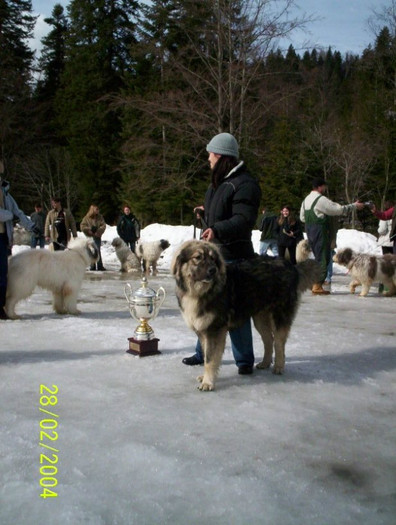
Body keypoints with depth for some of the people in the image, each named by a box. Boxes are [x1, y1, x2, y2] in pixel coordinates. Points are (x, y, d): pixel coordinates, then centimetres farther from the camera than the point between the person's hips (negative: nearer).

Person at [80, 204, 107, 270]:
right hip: (89, 237, 0)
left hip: (97, 237, 0)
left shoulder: (100, 217, 3)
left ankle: (100, 266, -2)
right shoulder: (87, 218, -1)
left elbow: (103, 225, -2)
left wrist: (98, 230, -16)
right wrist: (89, 229, -15)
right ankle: (92, 266, 13)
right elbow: (82, 226, -3)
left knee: (98, 251, -4)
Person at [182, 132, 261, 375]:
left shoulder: (245, 184, -15)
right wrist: (206, 213, 37)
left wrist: (216, 229, -38)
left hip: (233, 257, -9)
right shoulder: (219, 182, 15)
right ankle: (203, 353, 29)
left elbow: (244, 219, -26)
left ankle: (245, 359, 11)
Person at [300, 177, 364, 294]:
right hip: (320, 231, -9)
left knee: (318, 257, 16)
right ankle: (317, 286, -6)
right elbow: (339, 209, -12)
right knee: (323, 258, -4)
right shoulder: (321, 200, -14)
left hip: (309, 231, 9)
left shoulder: (306, 199, 13)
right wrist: (355, 206, -2)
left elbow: (302, 217, 18)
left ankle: (314, 283, 16)